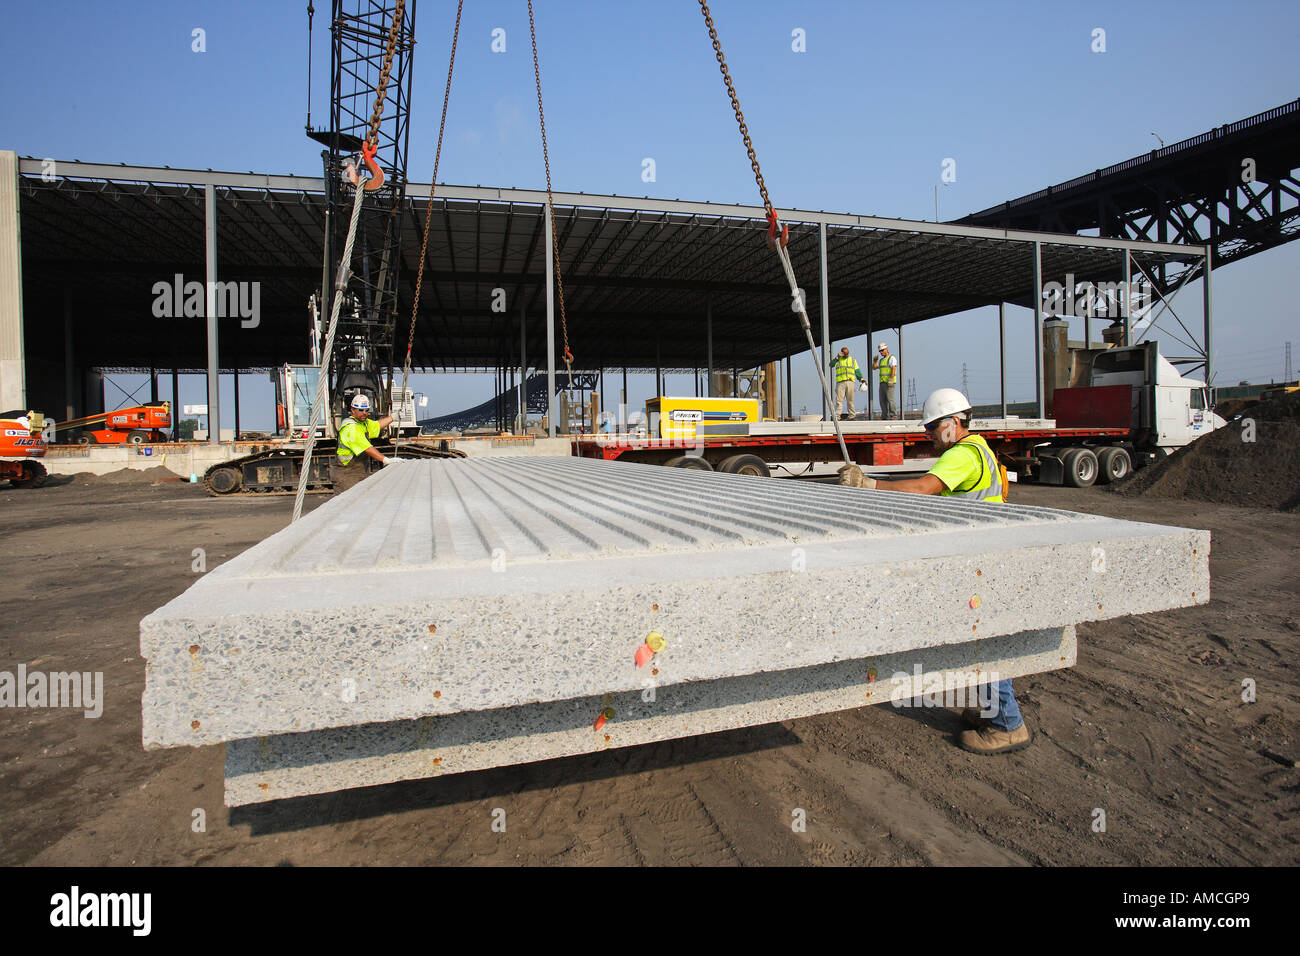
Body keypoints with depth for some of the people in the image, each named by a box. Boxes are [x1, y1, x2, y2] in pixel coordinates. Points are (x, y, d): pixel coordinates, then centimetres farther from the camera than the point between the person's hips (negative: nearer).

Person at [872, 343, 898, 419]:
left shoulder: (891, 358, -4)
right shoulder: (881, 360, 21)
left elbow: (893, 369, -15)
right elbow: (874, 367, 23)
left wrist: (891, 380, -24)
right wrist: (875, 360, 8)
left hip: (889, 382, -8)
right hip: (882, 382, 8)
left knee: (890, 399, -12)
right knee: (882, 400, 6)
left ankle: (894, 415, -10)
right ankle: (884, 415, 10)